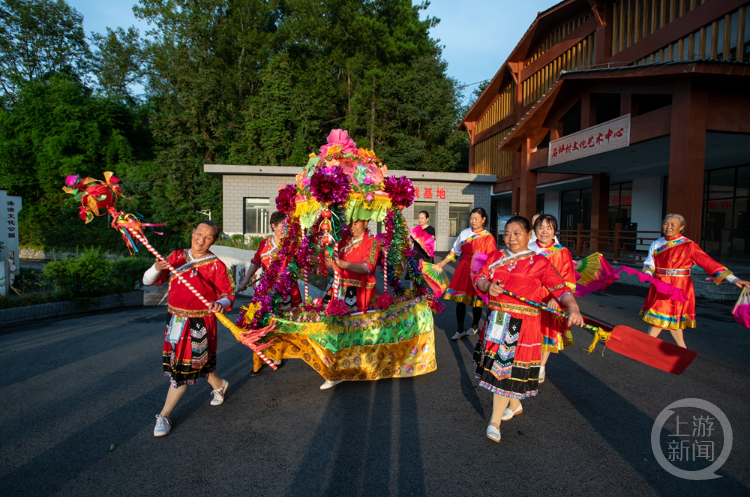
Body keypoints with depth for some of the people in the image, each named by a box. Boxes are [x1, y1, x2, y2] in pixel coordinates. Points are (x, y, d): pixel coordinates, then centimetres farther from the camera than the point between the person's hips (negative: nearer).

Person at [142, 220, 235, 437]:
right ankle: (219, 385, 45)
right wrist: (157, 269, -21)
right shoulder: (176, 257, 2)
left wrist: (221, 304, -30)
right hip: (176, 321, 5)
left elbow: (228, 294, -7)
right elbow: (147, 281, 1)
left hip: (200, 323, -5)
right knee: (197, 362, 17)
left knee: (184, 369, 2)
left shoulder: (216, 266, -9)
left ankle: (164, 416, 19)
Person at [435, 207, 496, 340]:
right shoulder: (464, 233, 6)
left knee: (476, 300, 9)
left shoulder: (488, 238, -5)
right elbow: (455, 251, 13)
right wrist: (442, 263, 13)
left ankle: (475, 326, 34)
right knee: (459, 299, 2)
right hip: (463, 269, 3)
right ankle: (460, 330, 15)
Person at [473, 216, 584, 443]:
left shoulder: (540, 263, -5)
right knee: (497, 364, 14)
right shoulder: (496, 257, 9)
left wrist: (572, 308, -31)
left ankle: (495, 420, 9)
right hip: (496, 322, 5)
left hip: (522, 326, -5)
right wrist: (488, 286, -16)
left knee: (508, 368, -3)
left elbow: (560, 289, -13)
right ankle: (515, 404, 40)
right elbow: (479, 278, 7)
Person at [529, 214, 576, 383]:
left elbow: (567, 283, -8)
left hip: (550, 303, -1)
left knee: (547, 336, 11)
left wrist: (556, 298, -23)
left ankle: (541, 368, 32)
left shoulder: (562, 253, -4)